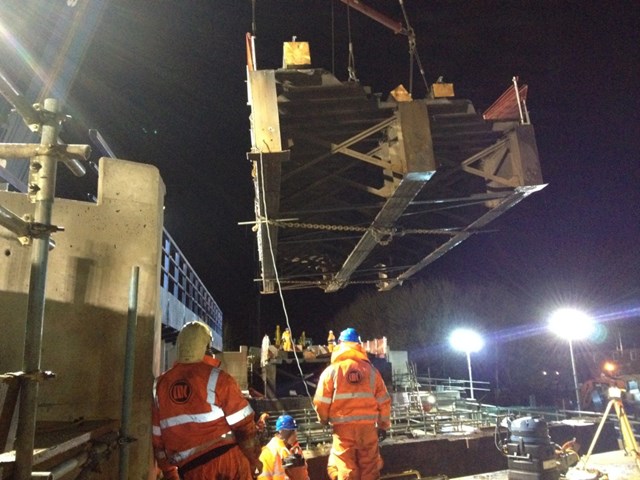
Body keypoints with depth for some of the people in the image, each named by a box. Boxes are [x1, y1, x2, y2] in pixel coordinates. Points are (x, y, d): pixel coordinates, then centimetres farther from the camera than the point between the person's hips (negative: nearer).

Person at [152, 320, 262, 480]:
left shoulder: (160, 384, 8)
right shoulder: (217, 378, -8)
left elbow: (157, 439, 13)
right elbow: (244, 425, -7)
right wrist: (254, 459, 8)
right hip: (228, 458, -4)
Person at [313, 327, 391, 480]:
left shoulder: (332, 370, -3)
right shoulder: (371, 370, 4)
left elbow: (321, 402, -3)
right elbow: (383, 401, 7)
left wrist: (324, 420, 17)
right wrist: (383, 425, 21)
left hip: (344, 428, -2)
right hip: (368, 427, 3)